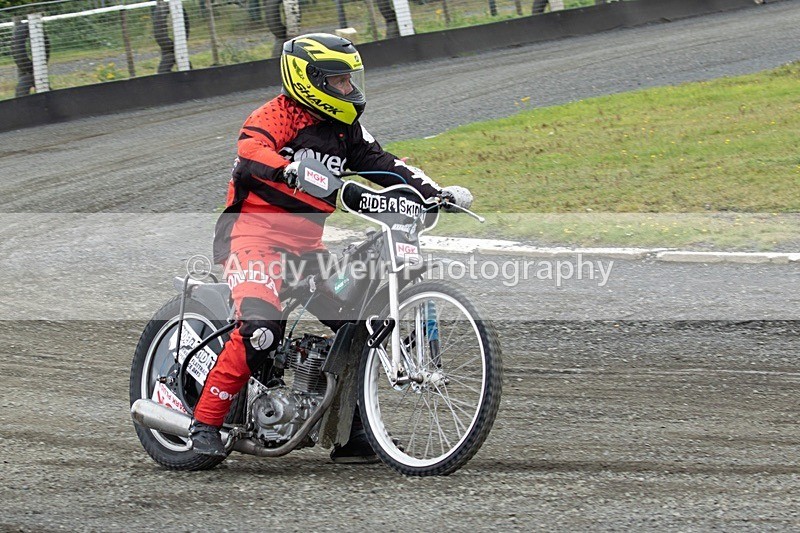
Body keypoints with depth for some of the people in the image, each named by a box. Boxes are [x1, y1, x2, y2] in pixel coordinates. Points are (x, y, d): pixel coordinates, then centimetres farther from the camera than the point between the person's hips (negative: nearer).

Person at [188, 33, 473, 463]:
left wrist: (435, 193, -3)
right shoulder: (276, 115, -7)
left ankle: (350, 432, 10)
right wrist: (289, 170, -47)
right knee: (261, 327, -29)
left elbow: (382, 164, 11)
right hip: (255, 230, -8)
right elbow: (251, 151, -26)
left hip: (307, 245, 8)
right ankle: (205, 420, -19)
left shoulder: (346, 129, 17)